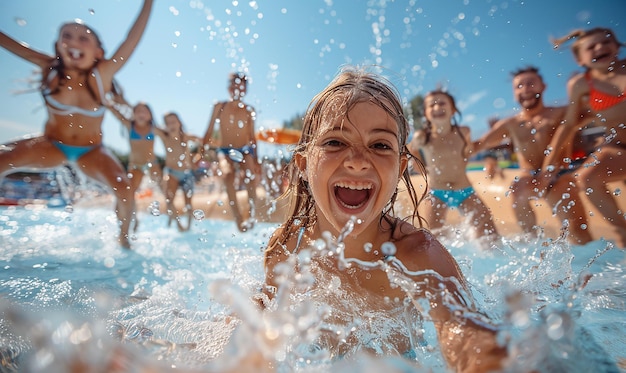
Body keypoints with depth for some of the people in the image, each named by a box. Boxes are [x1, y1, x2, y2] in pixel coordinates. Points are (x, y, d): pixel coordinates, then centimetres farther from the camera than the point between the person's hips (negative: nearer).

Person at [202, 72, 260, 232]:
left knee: (250, 174, -26)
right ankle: (239, 219, -26)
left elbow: (252, 136, 12)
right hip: (226, 151, 0)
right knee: (227, 175, -27)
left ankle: (252, 212, -6)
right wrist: (203, 152, 3)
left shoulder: (249, 110, 7)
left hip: (245, 150, 1)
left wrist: (256, 160, 10)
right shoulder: (220, 107, 6)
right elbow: (209, 132, 9)